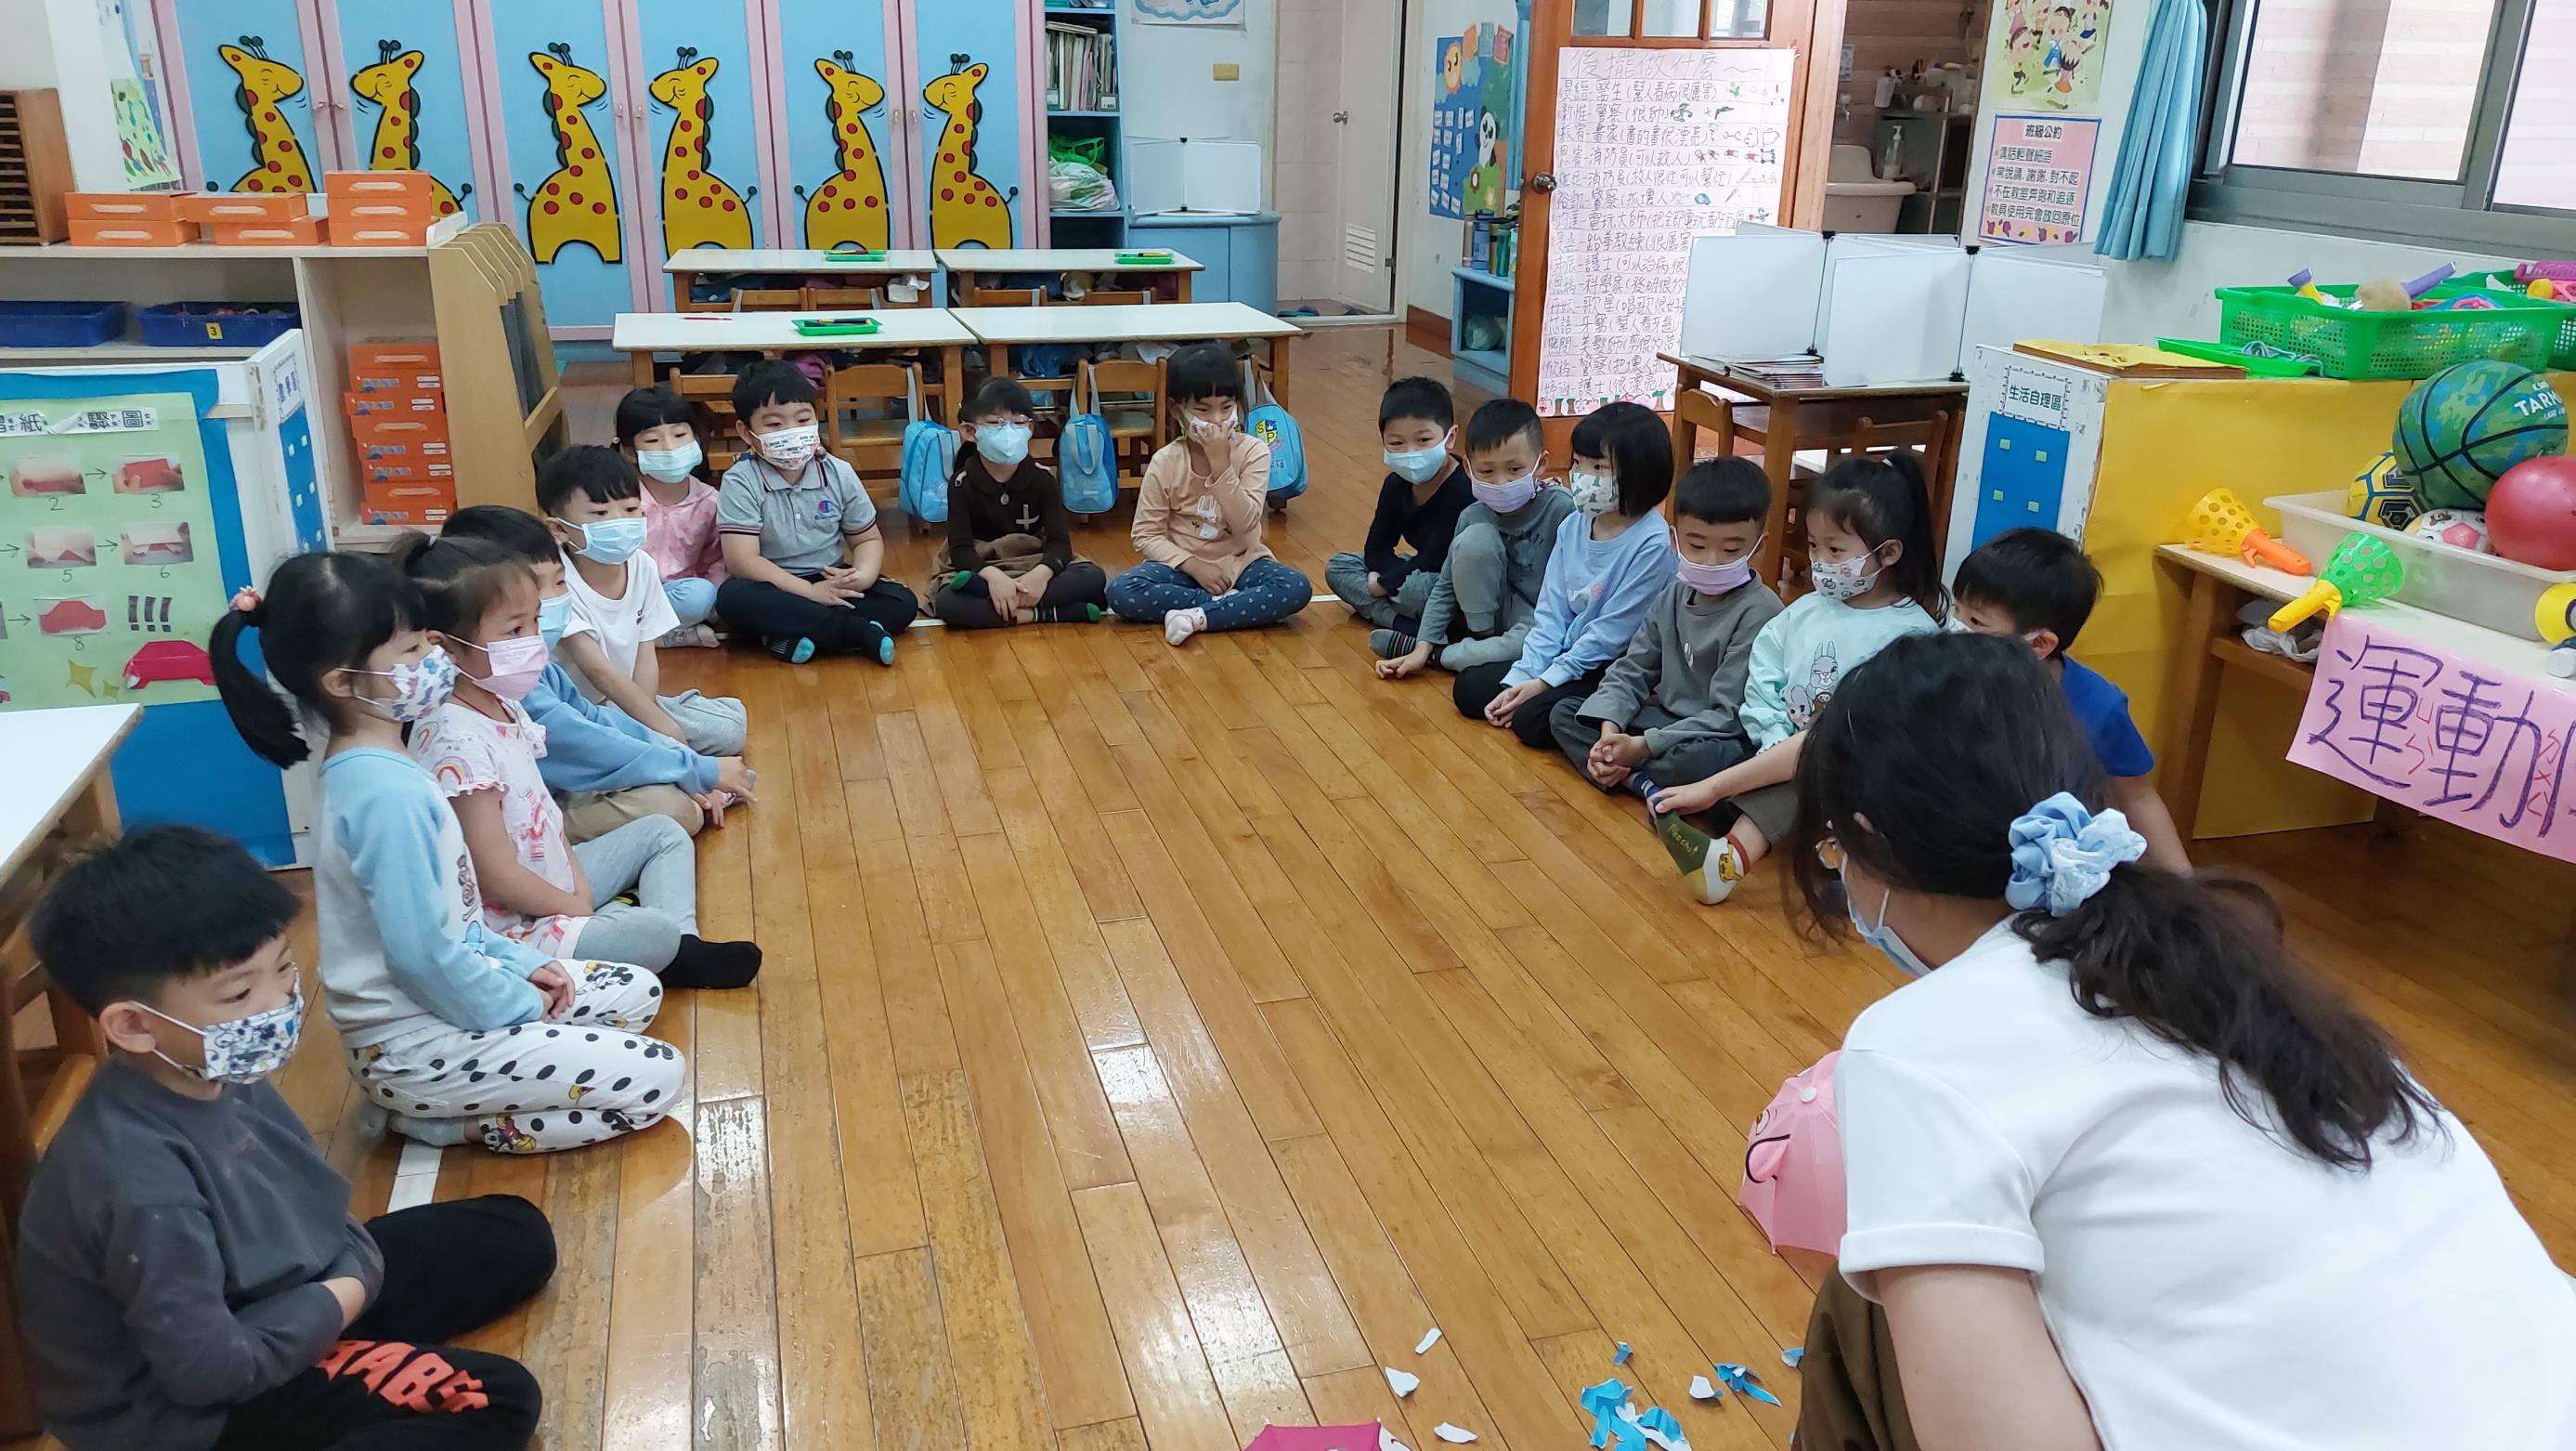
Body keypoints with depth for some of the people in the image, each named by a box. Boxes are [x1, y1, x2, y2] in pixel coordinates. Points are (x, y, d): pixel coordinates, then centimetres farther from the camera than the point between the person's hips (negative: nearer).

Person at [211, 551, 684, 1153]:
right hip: (416, 1047, -10)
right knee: (656, 1080, -10)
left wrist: (521, 964, 7)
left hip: (428, 1005, 10)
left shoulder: (369, 768, 4)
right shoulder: (388, 791, -27)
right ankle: (452, 1122, -1)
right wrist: (523, 1007, -12)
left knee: (640, 993, 16)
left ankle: (461, 1103, 11)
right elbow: (423, 952, -27)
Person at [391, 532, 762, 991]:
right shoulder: (455, 742, -27)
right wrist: (575, 907, -13)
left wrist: (578, 879, -1)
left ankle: (681, 950, 1)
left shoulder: (504, 706, 3)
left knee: (663, 833, 18)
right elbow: (497, 878, -26)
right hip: (512, 928, -11)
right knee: (656, 931, -27)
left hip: (558, 881, 11)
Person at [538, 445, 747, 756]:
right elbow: (597, 670, -25)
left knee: (732, 723, -4)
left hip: (629, 702, 8)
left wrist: (641, 727, -13)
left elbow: (646, 658, 0)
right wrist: (660, 725, -24)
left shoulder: (641, 565, -3)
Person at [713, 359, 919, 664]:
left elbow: (868, 539, 6)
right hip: (774, 589, -3)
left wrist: (863, 575, -18)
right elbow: (742, 561, -20)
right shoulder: (741, 482, -13)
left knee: (902, 602, -17)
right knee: (733, 597, -35)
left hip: (832, 582, 4)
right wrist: (810, 592, -27)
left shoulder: (839, 474, -2)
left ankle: (794, 636, -27)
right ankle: (861, 633, -34)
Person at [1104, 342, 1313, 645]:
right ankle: (1229, 603, -22)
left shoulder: (1253, 451, -8)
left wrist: (1220, 463, -25)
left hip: (1241, 562, 0)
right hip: (1184, 564, 0)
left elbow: (1246, 523, -18)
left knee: (1297, 588, -29)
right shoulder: (1165, 462, -8)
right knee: (1121, 592, -27)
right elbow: (1147, 535, -6)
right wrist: (1192, 565, -20)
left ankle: (1197, 617, -29)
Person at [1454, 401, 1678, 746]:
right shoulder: (1573, 526, 2)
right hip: (1567, 654, 7)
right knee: (1468, 687, 0)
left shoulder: (1651, 543, -20)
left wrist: (1544, 682, -17)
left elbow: (1612, 632, -18)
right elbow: (1551, 612, 3)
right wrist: (1521, 679, -7)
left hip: (1614, 669, -7)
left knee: (1532, 719, -24)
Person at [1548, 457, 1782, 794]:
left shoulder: (1759, 613, -20)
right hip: (1664, 719, 7)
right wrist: (1609, 729, -17)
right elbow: (1631, 672, 4)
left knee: (1703, 759, -40)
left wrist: (1643, 746, -26)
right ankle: (1639, 782, -21)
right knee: (1564, 713, 0)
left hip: (1717, 740, -7)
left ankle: (1615, 771, -14)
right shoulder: (1673, 598, 3)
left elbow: (1729, 716, -22)